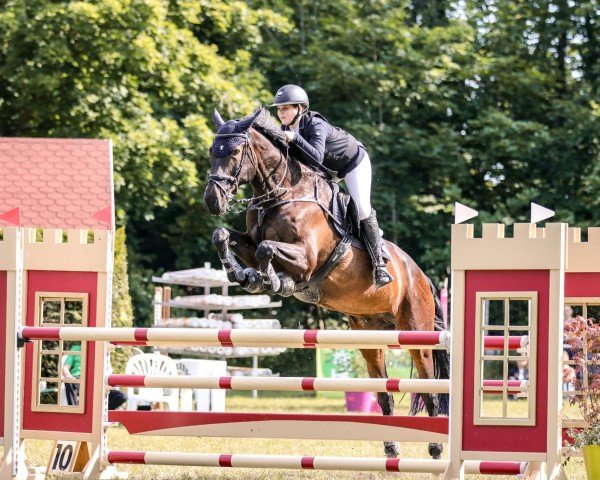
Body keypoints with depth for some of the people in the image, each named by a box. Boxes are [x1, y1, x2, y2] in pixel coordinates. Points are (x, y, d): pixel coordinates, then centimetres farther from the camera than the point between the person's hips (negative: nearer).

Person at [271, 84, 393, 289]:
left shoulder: (316, 125, -37)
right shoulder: (286, 129, -14)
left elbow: (316, 158, -50)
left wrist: (295, 139, -56)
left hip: (353, 163, -8)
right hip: (328, 169, 8)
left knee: (362, 209, -15)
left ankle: (379, 264, -10)